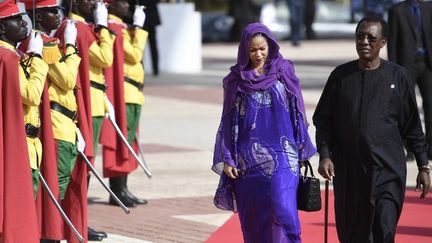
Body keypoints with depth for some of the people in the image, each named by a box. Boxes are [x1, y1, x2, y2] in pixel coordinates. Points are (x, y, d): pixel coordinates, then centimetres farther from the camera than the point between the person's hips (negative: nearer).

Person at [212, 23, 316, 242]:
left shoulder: (284, 72, 5)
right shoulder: (236, 80, 6)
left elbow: (297, 113, 8)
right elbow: (229, 122, 8)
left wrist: (302, 151, 6)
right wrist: (227, 159, 2)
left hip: (281, 158, -1)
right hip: (248, 160, 1)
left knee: (283, 212, -16)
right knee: (253, 220, 3)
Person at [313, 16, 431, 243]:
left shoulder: (397, 77, 1)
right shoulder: (341, 76, 5)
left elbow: (412, 125, 5)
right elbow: (323, 120, 8)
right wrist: (325, 155, -6)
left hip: (387, 170, -3)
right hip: (348, 171, 3)